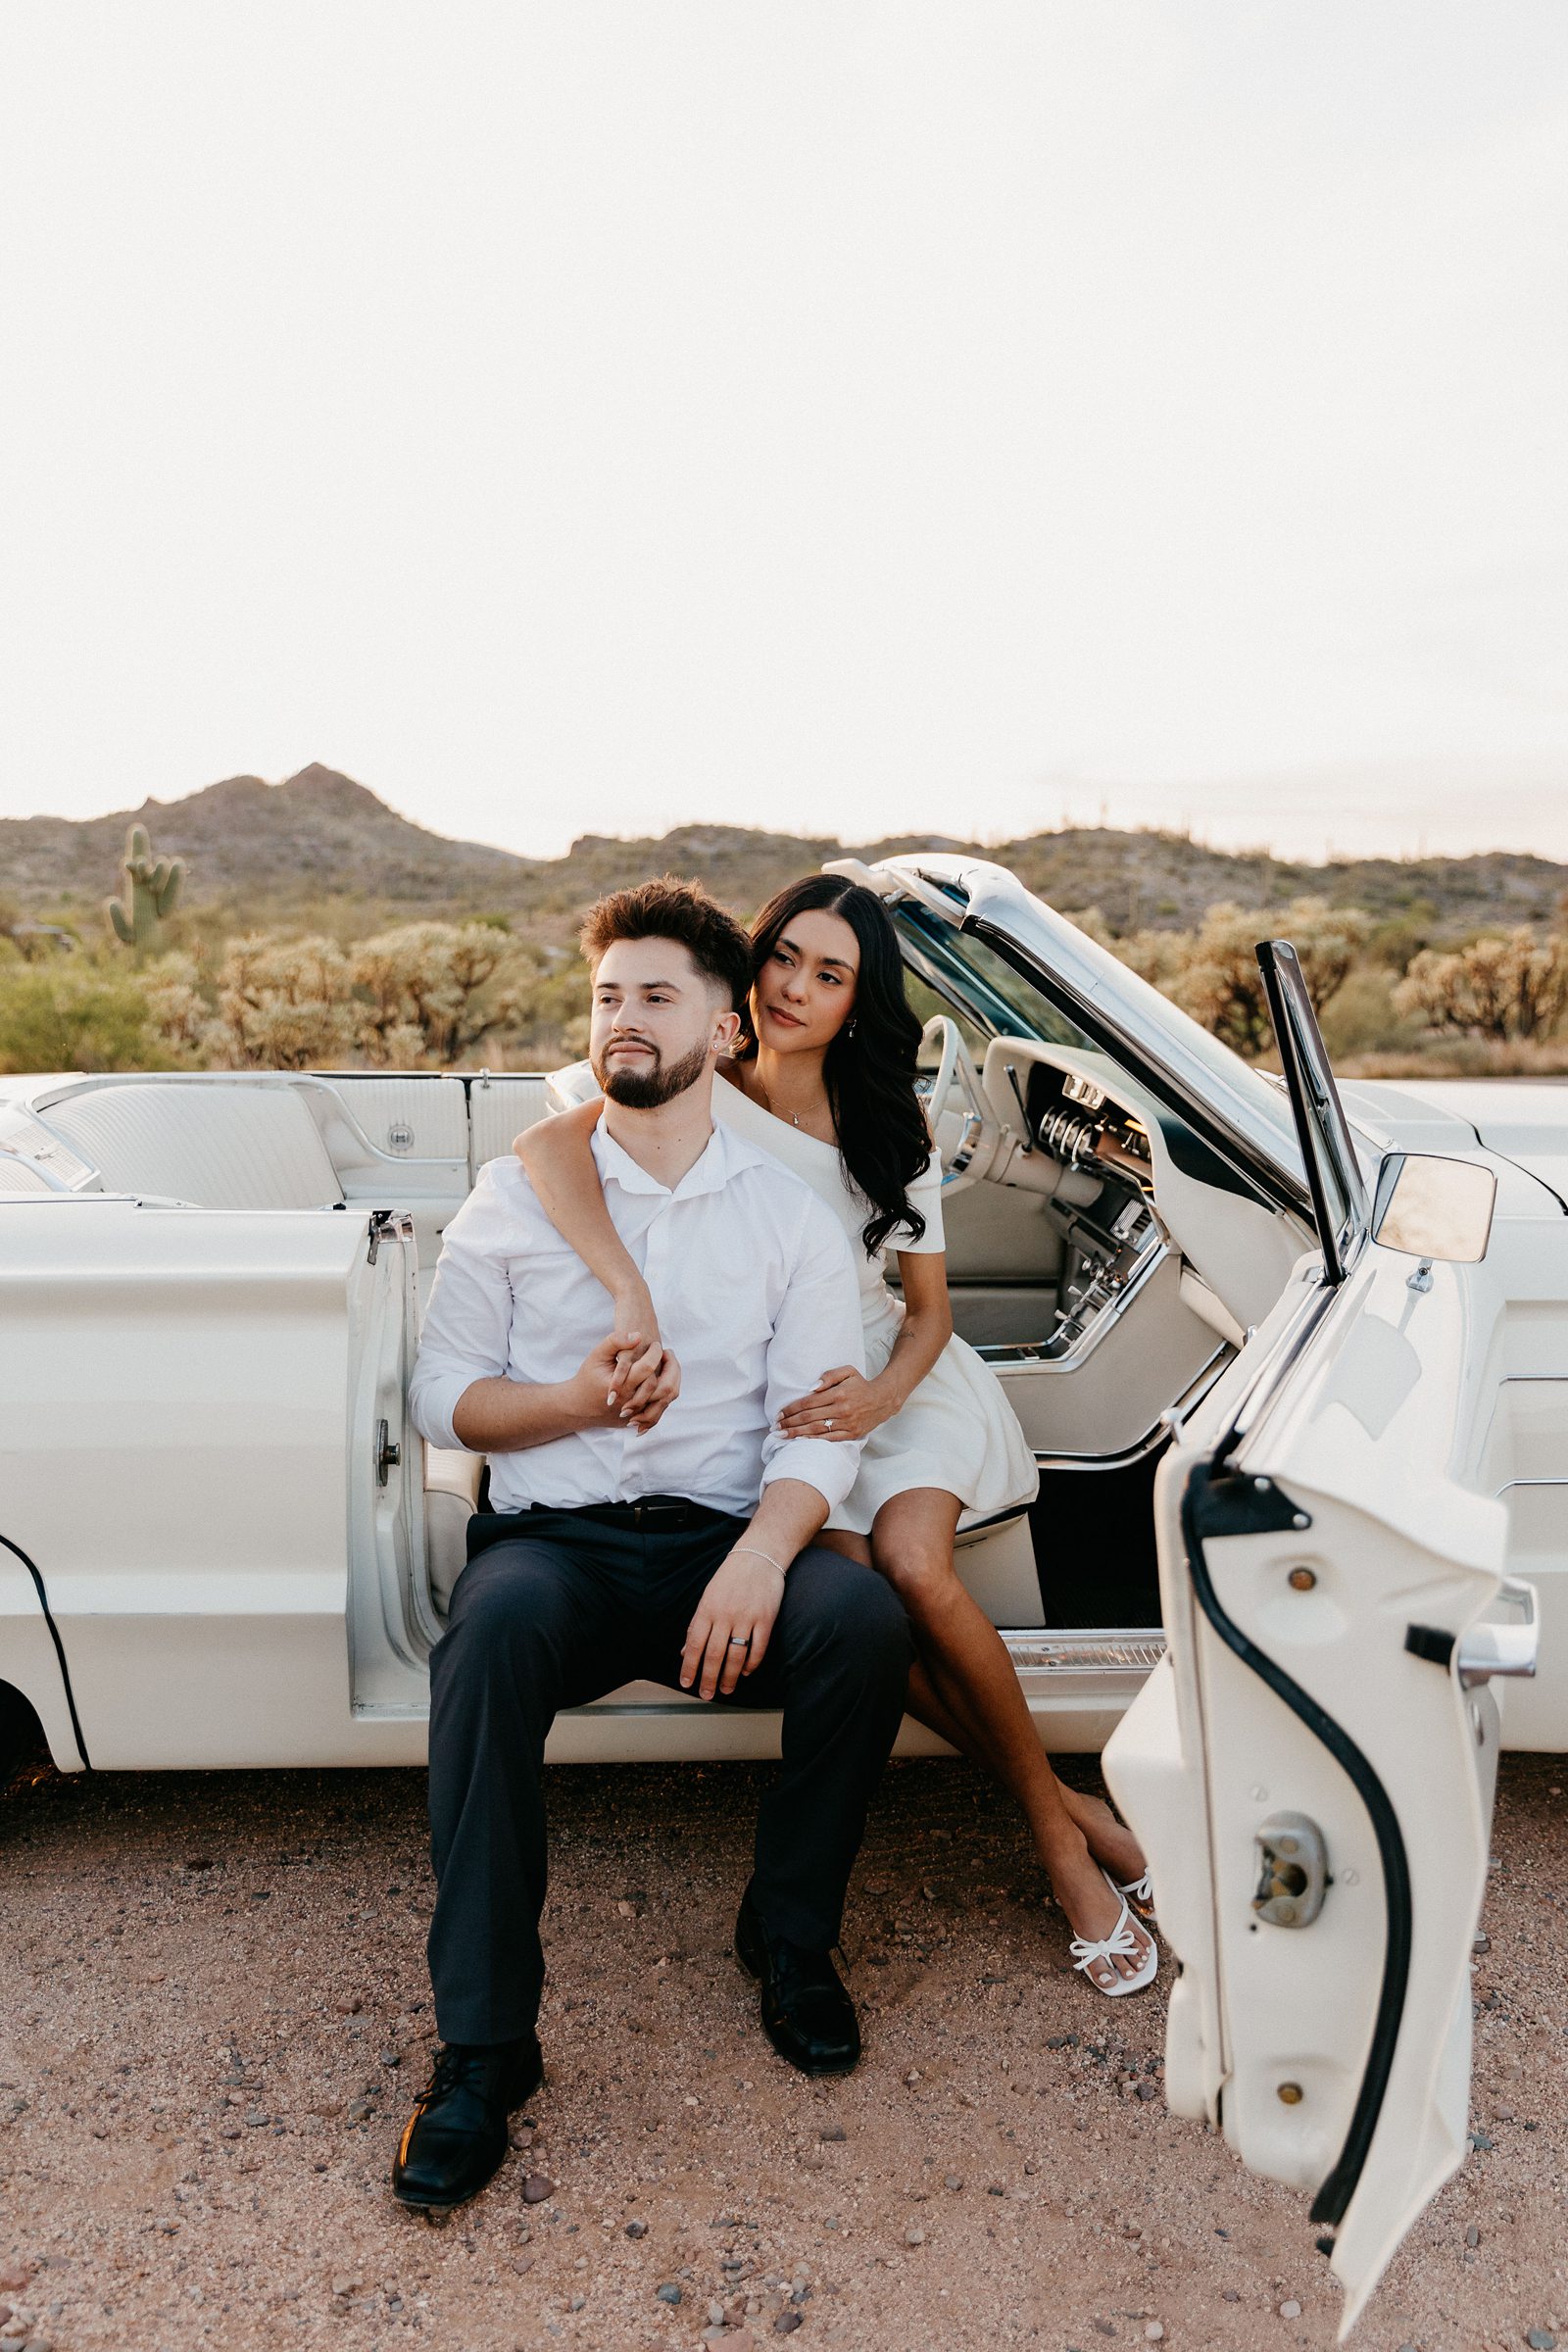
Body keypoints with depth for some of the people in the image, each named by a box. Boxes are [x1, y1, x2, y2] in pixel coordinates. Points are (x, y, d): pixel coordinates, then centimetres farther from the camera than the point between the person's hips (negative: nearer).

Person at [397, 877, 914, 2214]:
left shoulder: (789, 1214, 8)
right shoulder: (520, 1192, 10)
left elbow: (821, 1424, -1)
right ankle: (484, 2043, -22)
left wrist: (761, 1556, -21)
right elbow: (441, 1393, 9)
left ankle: (792, 1939, -2)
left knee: (865, 1620, -29)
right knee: (496, 1626, -34)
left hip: (723, 1541, 1)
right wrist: (571, 1399, -12)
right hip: (554, 1538, 0)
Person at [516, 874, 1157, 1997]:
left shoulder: (891, 1127, -1)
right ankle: (1069, 1816, -6)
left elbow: (929, 1307, 3)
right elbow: (548, 1141, -32)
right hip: (755, 1398, -1)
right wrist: (634, 1298, -47)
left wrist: (882, 1395, -20)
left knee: (912, 1562, -28)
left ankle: (1053, 1811, -7)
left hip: (885, 1374, 2)